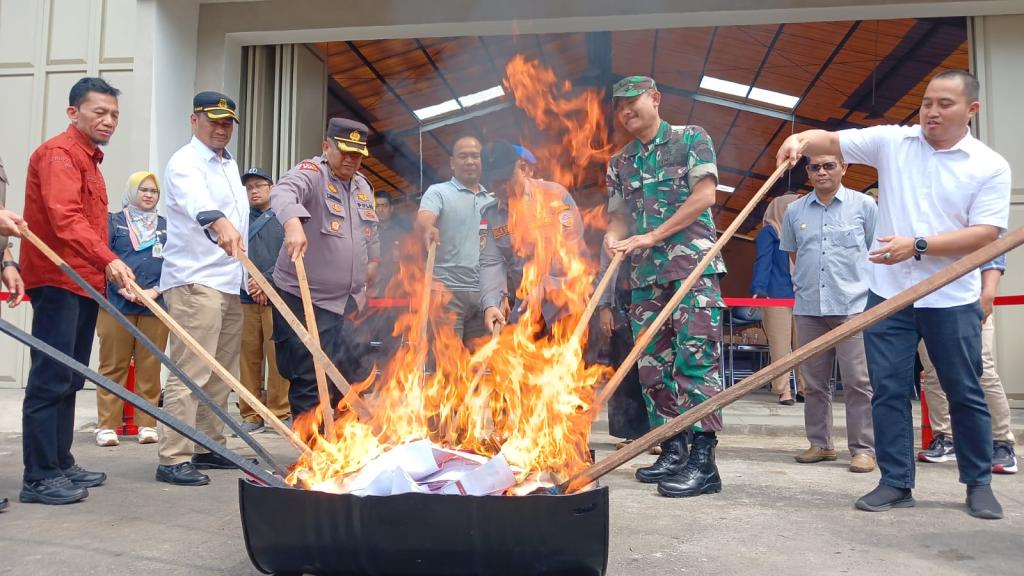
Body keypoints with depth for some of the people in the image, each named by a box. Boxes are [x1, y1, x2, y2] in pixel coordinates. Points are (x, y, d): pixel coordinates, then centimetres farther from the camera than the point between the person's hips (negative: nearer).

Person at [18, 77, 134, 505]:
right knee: (51, 379, -9)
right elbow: (66, 218, -23)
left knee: (70, 380, 11)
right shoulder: (59, 153, -8)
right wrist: (109, 261, -35)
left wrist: (105, 272, 20)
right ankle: (39, 477, -6)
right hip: (58, 281, -9)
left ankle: (60, 464, 18)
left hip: (84, 282, 9)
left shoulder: (89, 158, 22)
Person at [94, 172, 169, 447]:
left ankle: (147, 424, 10)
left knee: (149, 367, 4)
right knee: (113, 365, 2)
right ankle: (107, 425, 7)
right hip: (117, 303, -1)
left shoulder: (166, 226, 13)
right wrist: (123, 288, -14)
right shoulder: (114, 221, 7)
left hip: (156, 305, 2)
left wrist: (156, 290, -9)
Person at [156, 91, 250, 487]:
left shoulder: (230, 164, 20)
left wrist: (246, 274, 17)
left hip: (228, 282, 9)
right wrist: (220, 222, -52)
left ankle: (209, 448, 20)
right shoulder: (185, 163, -7)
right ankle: (173, 458, -7)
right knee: (190, 372, -11)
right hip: (194, 280, -9)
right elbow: (197, 201, -31)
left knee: (220, 373, 11)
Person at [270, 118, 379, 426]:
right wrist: (294, 223, -52)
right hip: (305, 301, -7)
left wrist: (372, 262, 20)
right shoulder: (311, 172, -10)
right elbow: (284, 192, -33)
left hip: (348, 303, 7)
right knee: (309, 385, -2)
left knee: (356, 378, 14)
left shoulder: (363, 186, 13)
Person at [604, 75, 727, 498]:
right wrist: (614, 238, -6)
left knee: (695, 357, -11)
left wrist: (652, 236, -10)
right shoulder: (620, 164, 18)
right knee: (653, 364, 5)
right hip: (646, 273, 6)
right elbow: (618, 216, 19)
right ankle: (674, 451, 15)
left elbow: (704, 196, -6)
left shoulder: (690, 139, 4)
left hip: (693, 262, -6)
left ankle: (703, 461, -9)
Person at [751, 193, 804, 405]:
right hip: (777, 295, -6)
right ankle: (783, 390, -2)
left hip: (801, 295, 6)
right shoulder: (769, 231, 5)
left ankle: (804, 387, 5)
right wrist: (759, 290, -18)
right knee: (781, 346, -6)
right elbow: (763, 262, -6)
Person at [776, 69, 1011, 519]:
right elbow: (831, 142, -1)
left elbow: (985, 235, -10)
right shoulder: (892, 141, 4)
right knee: (889, 390, 3)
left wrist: (918, 246, -21)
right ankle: (895, 482, 14)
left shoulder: (991, 166, -2)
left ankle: (979, 484, 26)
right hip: (888, 293, 1)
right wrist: (801, 139, -24)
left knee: (965, 393, 9)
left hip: (952, 299, -1)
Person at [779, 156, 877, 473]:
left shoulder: (864, 205, 2)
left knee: (857, 381, -4)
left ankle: (863, 448, 5)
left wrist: (856, 282, 6)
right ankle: (820, 444, 21)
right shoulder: (794, 211, 10)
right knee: (814, 382, 9)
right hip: (808, 307, 4)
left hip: (853, 306, -3)